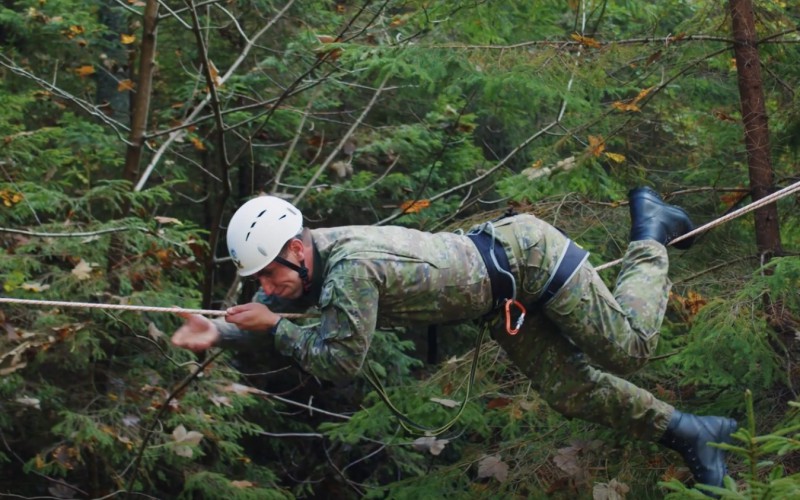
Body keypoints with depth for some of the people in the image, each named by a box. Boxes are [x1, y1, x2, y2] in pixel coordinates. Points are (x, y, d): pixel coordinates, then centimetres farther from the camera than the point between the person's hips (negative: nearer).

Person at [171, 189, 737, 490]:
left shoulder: (349, 270, -34)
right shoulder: (305, 261, -6)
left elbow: (340, 361, -30)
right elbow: (280, 325, 9)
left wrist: (273, 326, -22)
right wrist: (221, 333, -10)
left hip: (527, 254, -8)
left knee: (627, 349, 3)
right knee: (571, 389, 7)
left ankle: (650, 236, 24)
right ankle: (687, 432, 19)